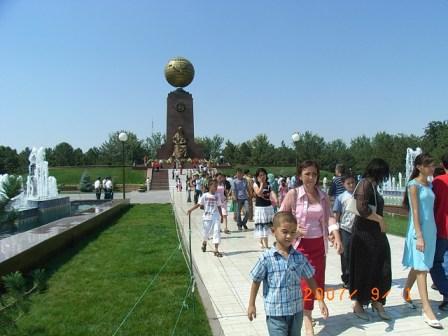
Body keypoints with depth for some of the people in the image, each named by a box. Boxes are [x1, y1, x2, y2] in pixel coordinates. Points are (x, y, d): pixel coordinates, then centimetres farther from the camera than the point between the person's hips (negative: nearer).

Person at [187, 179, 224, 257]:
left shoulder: (217, 196, 4)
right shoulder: (205, 195, -3)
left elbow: (219, 207, 10)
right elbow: (198, 204, -2)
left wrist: (221, 216, 10)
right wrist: (191, 210, -11)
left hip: (215, 217, 1)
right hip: (207, 217, -1)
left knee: (216, 231, -9)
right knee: (206, 232, 10)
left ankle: (216, 250, -4)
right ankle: (204, 243, 44)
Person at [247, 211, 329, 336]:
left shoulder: (300, 257, -5)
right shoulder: (266, 258, -16)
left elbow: (310, 279, 6)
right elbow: (256, 281, -6)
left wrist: (321, 301, 6)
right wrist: (251, 305, -1)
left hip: (296, 310, 4)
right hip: (275, 312, -4)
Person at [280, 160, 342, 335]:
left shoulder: (323, 196, 3)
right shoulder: (293, 194, -10)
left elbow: (329, 218, -4)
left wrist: (337, 237, -19)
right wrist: (293, 229, -22)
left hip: (319, 244, 5)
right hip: (301, 244, -5)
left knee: (318, 282, 14)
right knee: (306, 282, -3)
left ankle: (307, 312, 38)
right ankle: (307, 320, 14)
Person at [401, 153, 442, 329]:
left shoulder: (429, 185, 11)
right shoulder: (414, 185, -10)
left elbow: (430, 209, 13)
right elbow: (415, 211, -14)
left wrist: (431, 232, 9)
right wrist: (419, 236, -19)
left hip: (431, 229, 7)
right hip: (419, 230, -7)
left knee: (419, 267, 15)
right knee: (421, 268, -4)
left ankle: (405, 293, 32)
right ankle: (427, 310, 0)